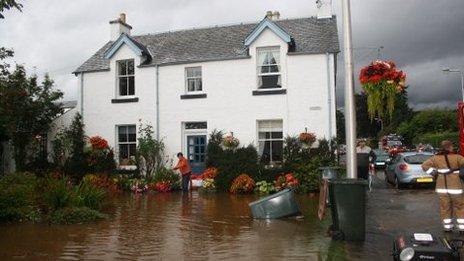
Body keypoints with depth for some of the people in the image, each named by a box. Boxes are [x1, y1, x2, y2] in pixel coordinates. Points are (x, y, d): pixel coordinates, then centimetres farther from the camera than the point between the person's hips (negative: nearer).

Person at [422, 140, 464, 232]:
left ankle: (447, 227, 17)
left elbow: (425, 165, -6)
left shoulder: (436, 158, 0)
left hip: (441, 187, 3)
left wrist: (434, 173, 0)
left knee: (445, 207, 11)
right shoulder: (456, 157, -9)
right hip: (455, 187, -3)